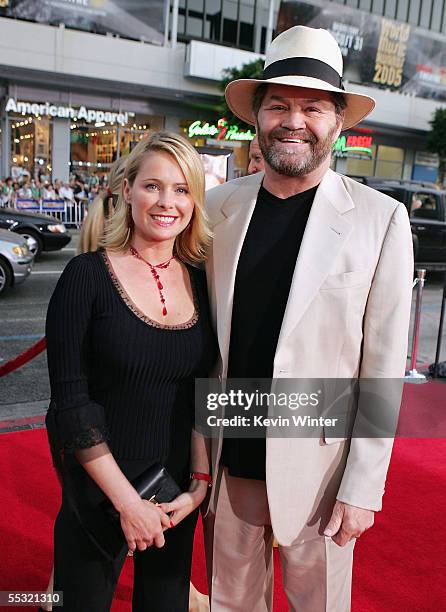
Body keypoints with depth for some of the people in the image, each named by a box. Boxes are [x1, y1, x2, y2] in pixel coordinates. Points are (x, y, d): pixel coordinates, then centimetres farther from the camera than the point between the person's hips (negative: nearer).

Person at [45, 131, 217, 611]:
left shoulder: (199, 283, -1)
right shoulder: (88, 275, -13)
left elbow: (201, 395, 4)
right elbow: (70, 400, -14)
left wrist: (201, 480, -4)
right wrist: (127, 500, -14)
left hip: (177, 494, 4)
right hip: (99, 490, -3)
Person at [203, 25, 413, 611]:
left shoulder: (381, 218, -9)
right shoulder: (218, 206, -1)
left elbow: (382, 369, -8)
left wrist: (362, 488, -8)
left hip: (315, 470, -2)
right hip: (226, 466, 3)